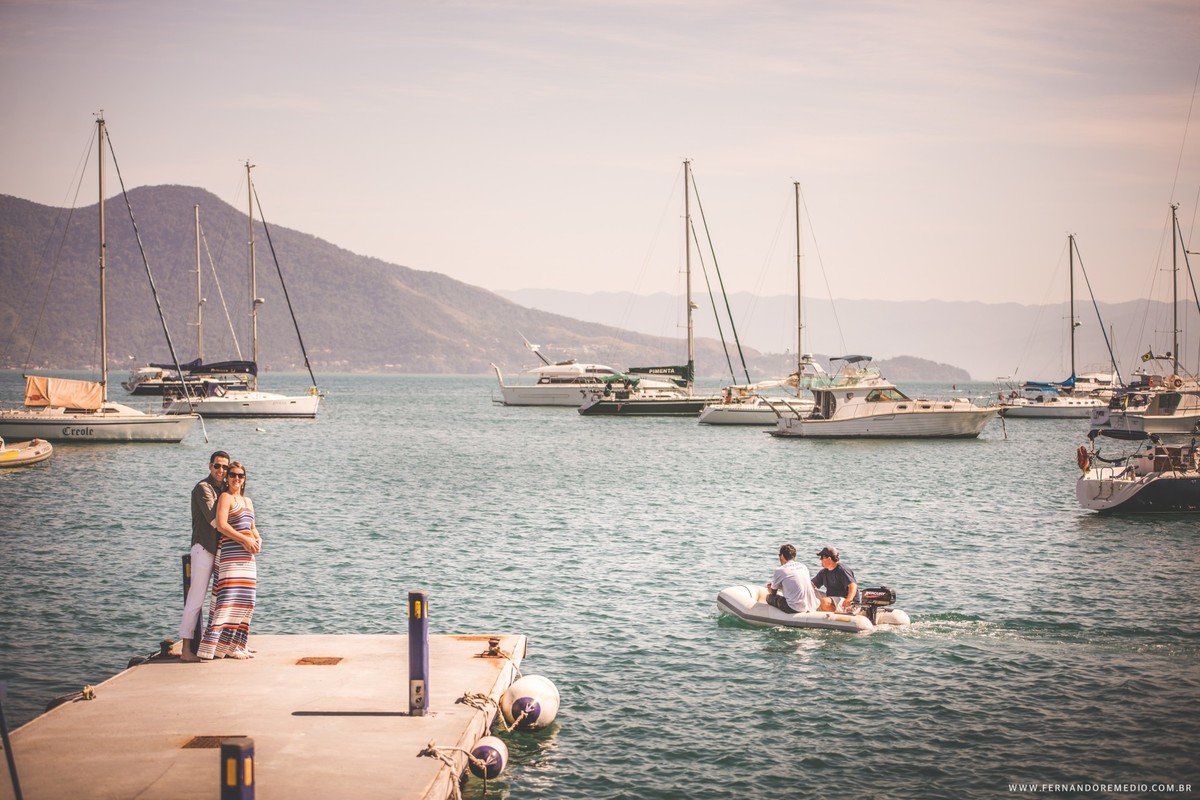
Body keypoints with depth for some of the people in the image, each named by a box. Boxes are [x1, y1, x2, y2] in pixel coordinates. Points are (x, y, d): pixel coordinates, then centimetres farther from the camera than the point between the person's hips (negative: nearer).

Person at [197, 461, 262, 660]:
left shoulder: (248, 501, 21)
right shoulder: (225, 497, -4)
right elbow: (221, 525, -15)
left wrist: (257, 539, 4)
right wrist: (244, 539, -17)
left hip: (247, 557, 9)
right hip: (230, 556, -9)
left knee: (244, 602, 7)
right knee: (228, 598, -16)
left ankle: (235, 645, 12)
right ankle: (215, 646, -19)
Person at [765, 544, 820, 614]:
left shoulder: (780, 570, -1)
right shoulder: (803, 567, 16)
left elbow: (773, 593, 13)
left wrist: (770, 590, 39)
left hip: (795, 609, -7)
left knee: (769, 597, 12)